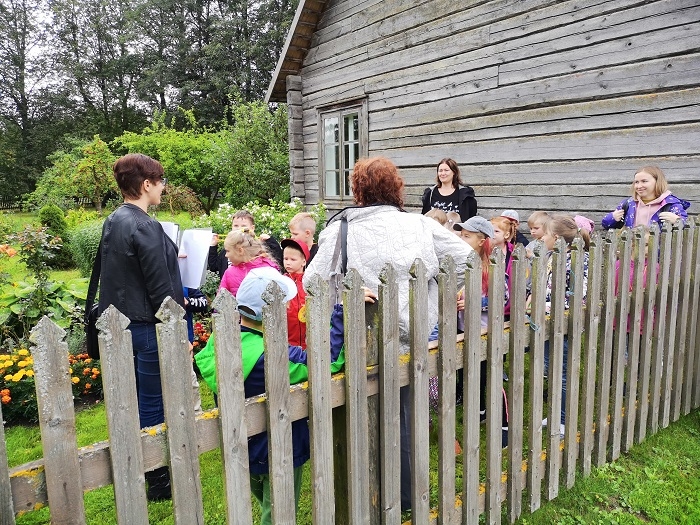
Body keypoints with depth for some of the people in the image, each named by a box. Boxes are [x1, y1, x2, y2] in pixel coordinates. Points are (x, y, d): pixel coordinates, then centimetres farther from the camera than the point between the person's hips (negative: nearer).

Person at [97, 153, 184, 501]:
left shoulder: (112, 222, 7)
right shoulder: (145, 227, -21)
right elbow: (160, 289, -21)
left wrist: (168, 259, 20)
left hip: (121, 325, 9)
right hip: (148, 328, -9)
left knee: (136, 403, 21)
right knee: (153, 406, 4)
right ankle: (159, 481, 20)